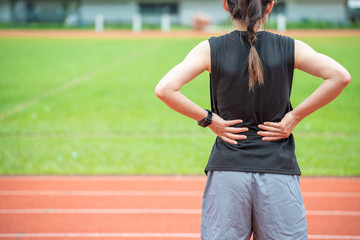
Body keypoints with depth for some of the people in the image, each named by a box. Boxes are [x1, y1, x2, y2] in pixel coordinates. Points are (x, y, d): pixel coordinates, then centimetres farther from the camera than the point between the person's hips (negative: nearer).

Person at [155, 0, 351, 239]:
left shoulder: (211, 49, -1)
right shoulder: (290, 48, 0)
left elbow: (165, 89, -12)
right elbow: (340, 76, -11)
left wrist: (207, 119, -2)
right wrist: (295, 116, -5)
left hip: (227, 169, 0)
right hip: (279, 169, 0)